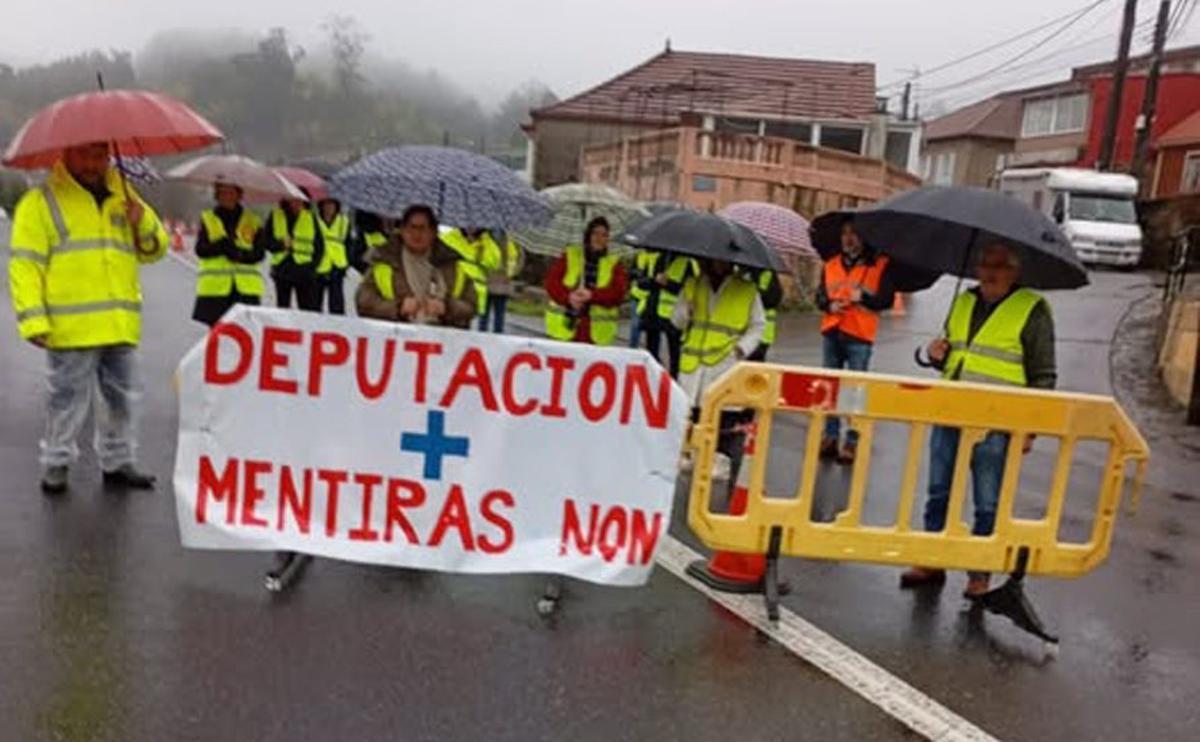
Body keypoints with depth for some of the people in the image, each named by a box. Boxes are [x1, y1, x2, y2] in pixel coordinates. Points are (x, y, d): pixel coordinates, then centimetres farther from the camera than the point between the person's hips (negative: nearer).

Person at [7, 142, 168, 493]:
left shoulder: (123, 197, 17)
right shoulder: (40, 202, 1)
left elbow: (154, 250, 17)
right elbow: (25, 265, -4)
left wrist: (143, 223, -4)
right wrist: (33, 319, -12)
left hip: (120, 326, 5)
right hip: (72, 328, -5)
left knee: (122, 396, 11)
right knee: (69, 398, 0)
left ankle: (117, 463, 25)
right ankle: (56, 465, 17)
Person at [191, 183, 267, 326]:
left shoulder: (253, 221, 11)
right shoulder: (207, 219, 12)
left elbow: (260, 252, 1)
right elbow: (200, 250, 0)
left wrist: (241, 255, -18)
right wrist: (221, 246, -17)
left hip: (246, 287, 0)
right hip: (214, 286, 0)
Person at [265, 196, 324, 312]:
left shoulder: (310, 217, 9)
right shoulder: (275, 215, 8)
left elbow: (319, 245, 10)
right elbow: (267, 241, 6)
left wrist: (312, 265, -2)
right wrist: (281, 244, -14)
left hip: (305, 272, -1)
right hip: (282, 270, 1)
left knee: (310, 310, -8)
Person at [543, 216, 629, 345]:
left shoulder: (614, 264, 9)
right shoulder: (569, 256, 8)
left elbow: (618, 293, -5)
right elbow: (551, 281, 1)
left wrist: (592, 295, -21)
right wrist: (568, 297, -19)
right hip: (565, 326, 0)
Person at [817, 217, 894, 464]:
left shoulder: (880, 264, -1)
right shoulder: (831, 264, 11)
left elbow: (887, 299, -5)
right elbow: (820, 296, 11)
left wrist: (863, 297, -21)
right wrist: (830, 305, -10)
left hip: (859, 335, -5)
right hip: (831, 332, 5)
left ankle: (853, 441, 2)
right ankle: (830, 435, 18)